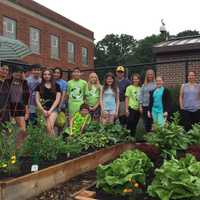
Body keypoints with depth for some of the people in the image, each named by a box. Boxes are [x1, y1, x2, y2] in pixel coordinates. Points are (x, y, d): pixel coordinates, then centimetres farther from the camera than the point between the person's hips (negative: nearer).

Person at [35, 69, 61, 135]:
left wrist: (50, 110, -5)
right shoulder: (39, 86, 11)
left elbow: (57, 99, 3)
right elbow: (37, 100, 6)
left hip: (53, 109, -1)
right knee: (48, 127, -13)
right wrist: (43, 110, -5)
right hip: (43, 109, 1)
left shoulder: (56, 86, 9)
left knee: (50, 127, -19)